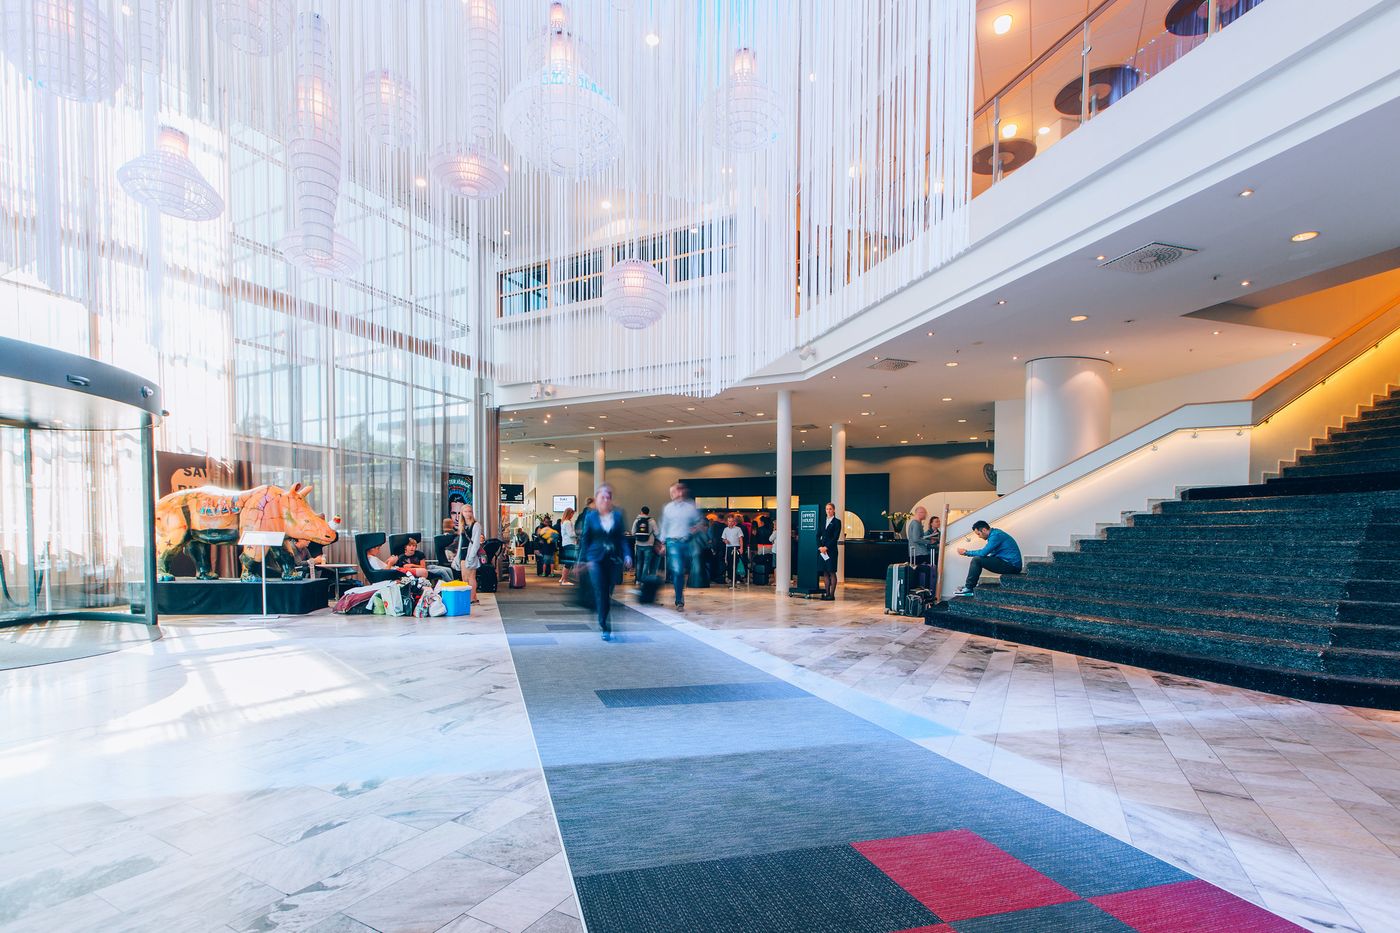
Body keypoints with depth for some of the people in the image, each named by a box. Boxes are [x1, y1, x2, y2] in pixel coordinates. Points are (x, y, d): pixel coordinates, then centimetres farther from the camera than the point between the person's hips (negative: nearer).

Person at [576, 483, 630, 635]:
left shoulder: (618, 516, 5)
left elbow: (622, 537, 7)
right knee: (600, 593, -8)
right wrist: (583, 559, 0)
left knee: (609, 593, 5)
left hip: (613, 559, 2)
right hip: (596, 559, -1)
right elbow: (584, 539, 5)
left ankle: (604, 621, 20)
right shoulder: (590, 517, 3)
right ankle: (604, 626, -3)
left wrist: (626, 555, -5)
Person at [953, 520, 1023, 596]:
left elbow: (983, 553, -20)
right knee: (978, 559, 13)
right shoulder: (995, 533, 14)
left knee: (977, 560, -16)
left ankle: (968, 589, -10)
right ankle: (969, 585, 13)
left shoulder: (996, 535, -17)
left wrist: (966, 552, -7)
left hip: (1011, 566, -10)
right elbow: (985, 551, 17)